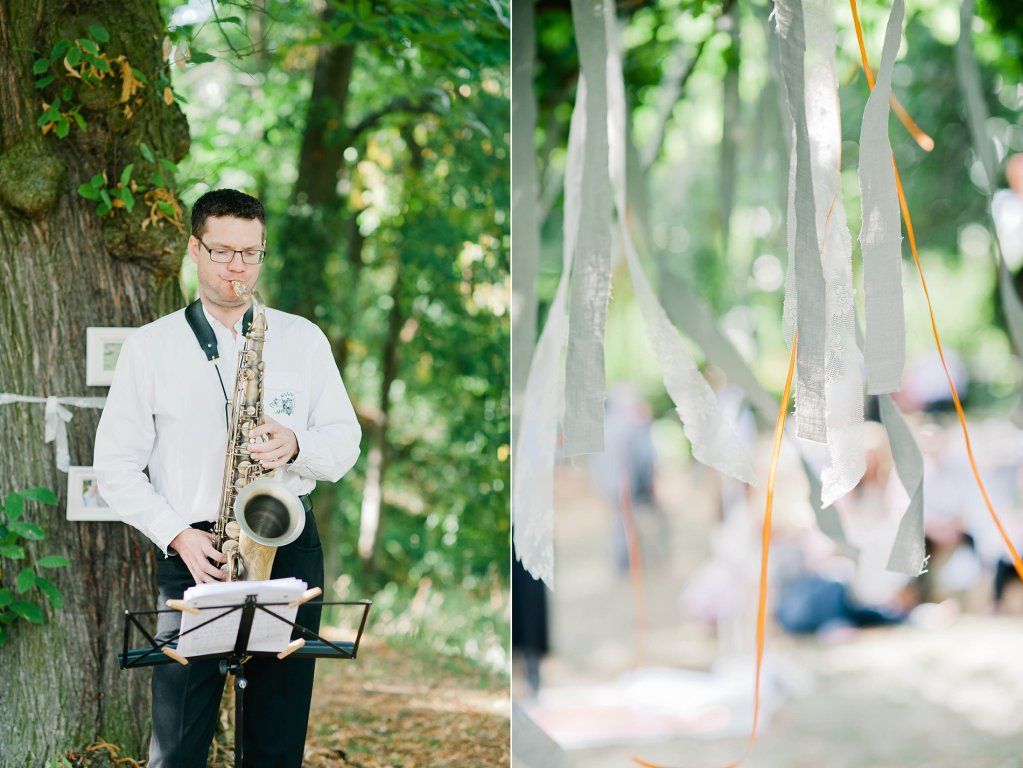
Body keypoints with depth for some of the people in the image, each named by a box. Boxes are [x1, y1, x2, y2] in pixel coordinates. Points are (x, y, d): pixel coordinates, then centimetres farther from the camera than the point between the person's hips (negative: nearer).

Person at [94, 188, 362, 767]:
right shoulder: (151, 347, 5)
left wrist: (295, 447, -13)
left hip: (288, 545, 2)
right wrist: (177, 536, -9)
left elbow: (345, 443, 9)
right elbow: (115, 462, 4)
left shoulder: (302, 339, 10)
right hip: (194, 552, -1)